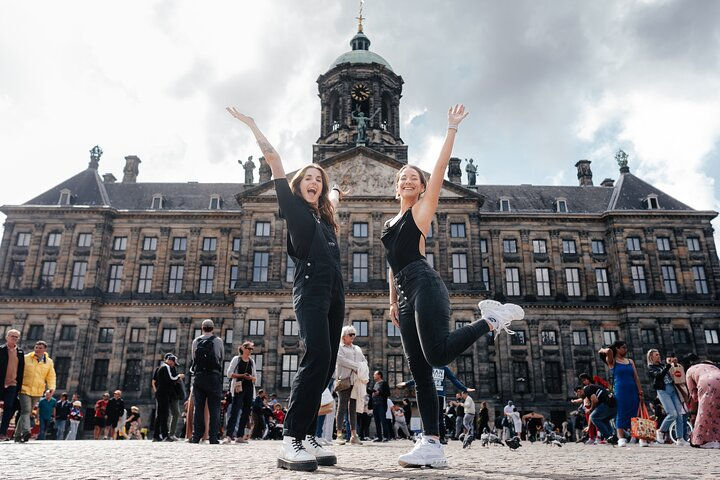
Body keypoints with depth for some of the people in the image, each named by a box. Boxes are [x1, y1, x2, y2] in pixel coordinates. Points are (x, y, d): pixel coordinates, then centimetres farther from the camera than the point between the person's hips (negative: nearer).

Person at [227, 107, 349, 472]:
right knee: (316, 356, -24)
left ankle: (307, 436, 3)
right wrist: (251, 125, 11)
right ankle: (290, 441, -24)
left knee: (326, 364, 0)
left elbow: (332, 197, 52)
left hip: (334, 292, 7)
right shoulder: (293, 207, 8)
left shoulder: (325, 218, 23)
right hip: (310, 289, -7)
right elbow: (273, 158, 5)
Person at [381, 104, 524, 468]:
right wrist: (393, 301, 21)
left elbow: (440, 167, 2)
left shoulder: (423, 208, 9)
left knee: (438, 353, -26)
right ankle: (432, 445, 0)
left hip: (425, 284, -7)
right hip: (406, 295, 7)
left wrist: (452, 128, 1)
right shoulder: (391, 223, 26)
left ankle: (492, 318, -4)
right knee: (419, 370, 0)